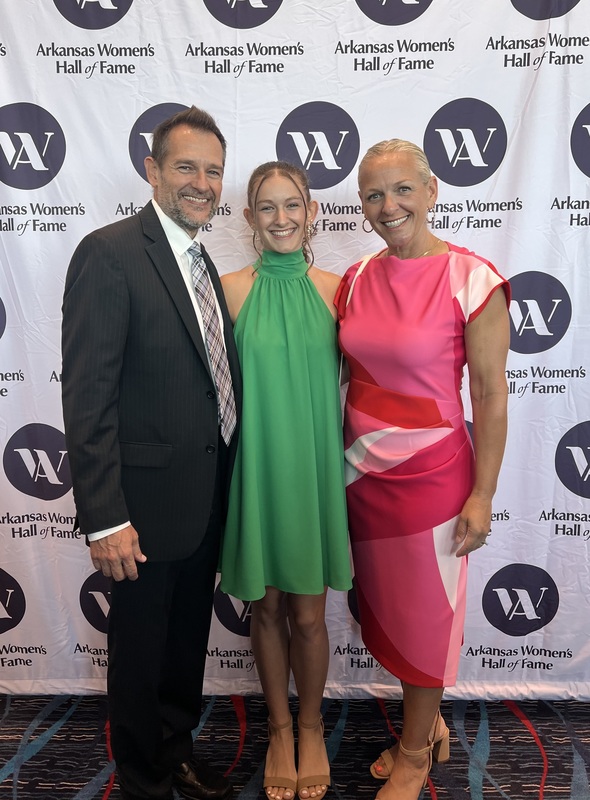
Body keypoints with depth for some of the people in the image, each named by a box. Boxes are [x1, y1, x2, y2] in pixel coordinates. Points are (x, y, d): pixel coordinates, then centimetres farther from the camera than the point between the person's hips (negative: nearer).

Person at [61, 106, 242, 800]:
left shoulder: (202, 261, 12)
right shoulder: (110, 252, -14)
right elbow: (87, 396, -19)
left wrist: (224, 482, 12)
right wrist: (104, 517, -21)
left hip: (206, 500, 8)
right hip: (148, 502, -8)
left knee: (187, 643, 24)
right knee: (141, 653, 13)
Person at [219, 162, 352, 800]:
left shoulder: (335, 288, 0)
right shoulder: (232, 290, -4)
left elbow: (346, 382, 4)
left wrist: (353, 466, 2)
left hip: (315, 471, 1)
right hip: (255, 470, 0)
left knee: (308, 614, 10)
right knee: (267, 607, 15)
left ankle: (311, 728, 38)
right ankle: (279, 728, 40)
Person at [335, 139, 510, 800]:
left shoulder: (473, 279, -13)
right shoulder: (356, 277, 3)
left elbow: (489, 393, -11)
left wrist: (481, 495, -11)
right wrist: (340, 460, 8)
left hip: (430, 474, -5)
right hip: (363, 472, 6)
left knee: (423, 615, 12)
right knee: (384, 606, 19)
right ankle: (427, 724, 46)